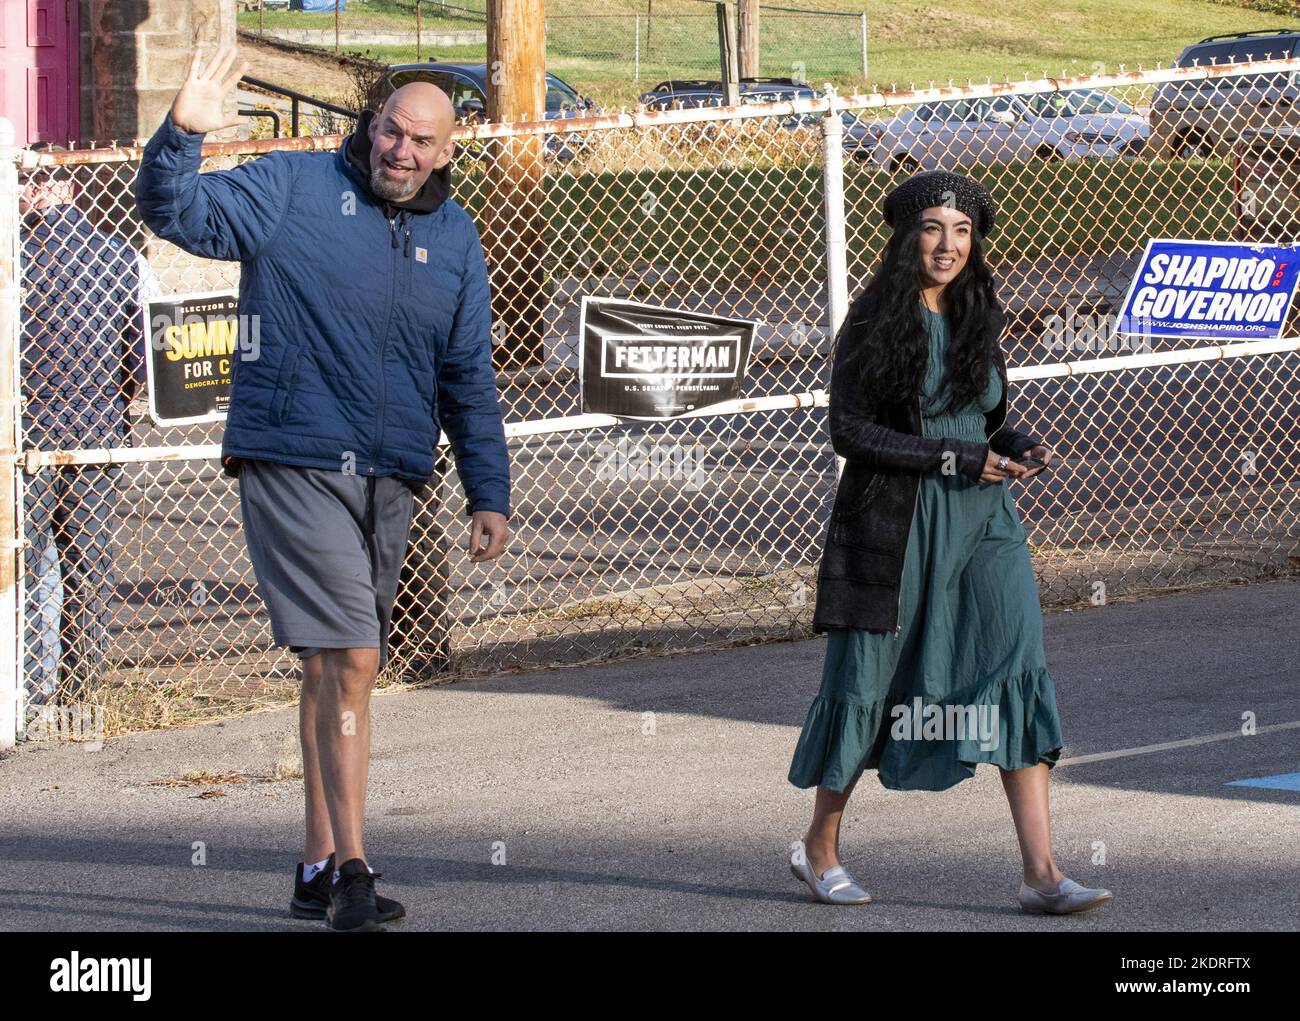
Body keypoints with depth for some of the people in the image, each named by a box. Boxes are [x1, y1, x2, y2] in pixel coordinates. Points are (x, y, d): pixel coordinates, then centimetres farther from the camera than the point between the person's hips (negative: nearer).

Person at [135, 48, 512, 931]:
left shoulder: (454, 238, 13)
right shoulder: (294, 188, 0)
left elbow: (469, 381, 17)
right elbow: (180, 214, -8)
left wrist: (489, 495, 12)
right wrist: (184, 136, -27)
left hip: (388, 483, 5)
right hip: (292, 463, -5)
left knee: (340, 667, 12)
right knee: (347, 659, -14)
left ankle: (321, 869, 19)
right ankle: (351, 870, -13)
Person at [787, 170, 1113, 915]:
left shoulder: (980, 320, 9)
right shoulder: (874, 322, -7)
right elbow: (850, 431, -13)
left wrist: (1021, 450, -3)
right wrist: (956, 458, -17)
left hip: (983, 523, 4)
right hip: (893, 526, -4)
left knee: (1019, 674, -10)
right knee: (865, 683, 6)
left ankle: (1042, 874, -13)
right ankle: (820, 849, 28)